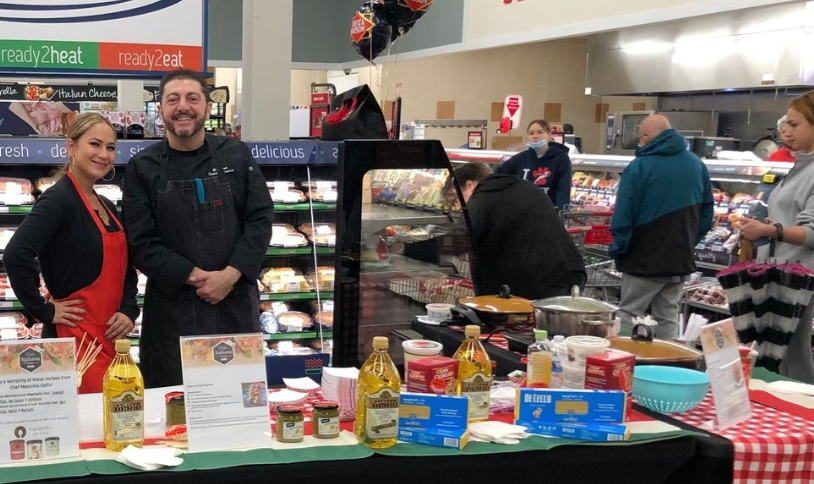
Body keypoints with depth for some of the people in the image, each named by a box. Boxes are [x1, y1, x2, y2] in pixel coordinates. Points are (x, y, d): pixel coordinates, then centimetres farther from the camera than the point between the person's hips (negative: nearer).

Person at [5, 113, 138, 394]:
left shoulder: (107, 206, 13)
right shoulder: (59, 199, -12)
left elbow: (124, 268, 21)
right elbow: (16, 255, -26)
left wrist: (128, 310, 4)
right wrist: (42, 311, -16)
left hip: (110, 337, 8)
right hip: (75, 337, -8)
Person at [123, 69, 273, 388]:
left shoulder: (236, 156, 6)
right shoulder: (143, 168, 2)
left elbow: (260, 220, 1)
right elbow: (141, 243, -4)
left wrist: (230, 275, -11)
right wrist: (194, 277, -14)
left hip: (236, 304, 2)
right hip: (172, 308, -1)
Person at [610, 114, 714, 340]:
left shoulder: (639, 167, -12)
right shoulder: (696, 165, 6)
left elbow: (623, 215, -15)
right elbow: (707, 212, 12)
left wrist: (617, 250, -4)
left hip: (644, 260, -5)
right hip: (681, 260, 6)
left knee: (629, 316, 3)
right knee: (668, 317, 13)